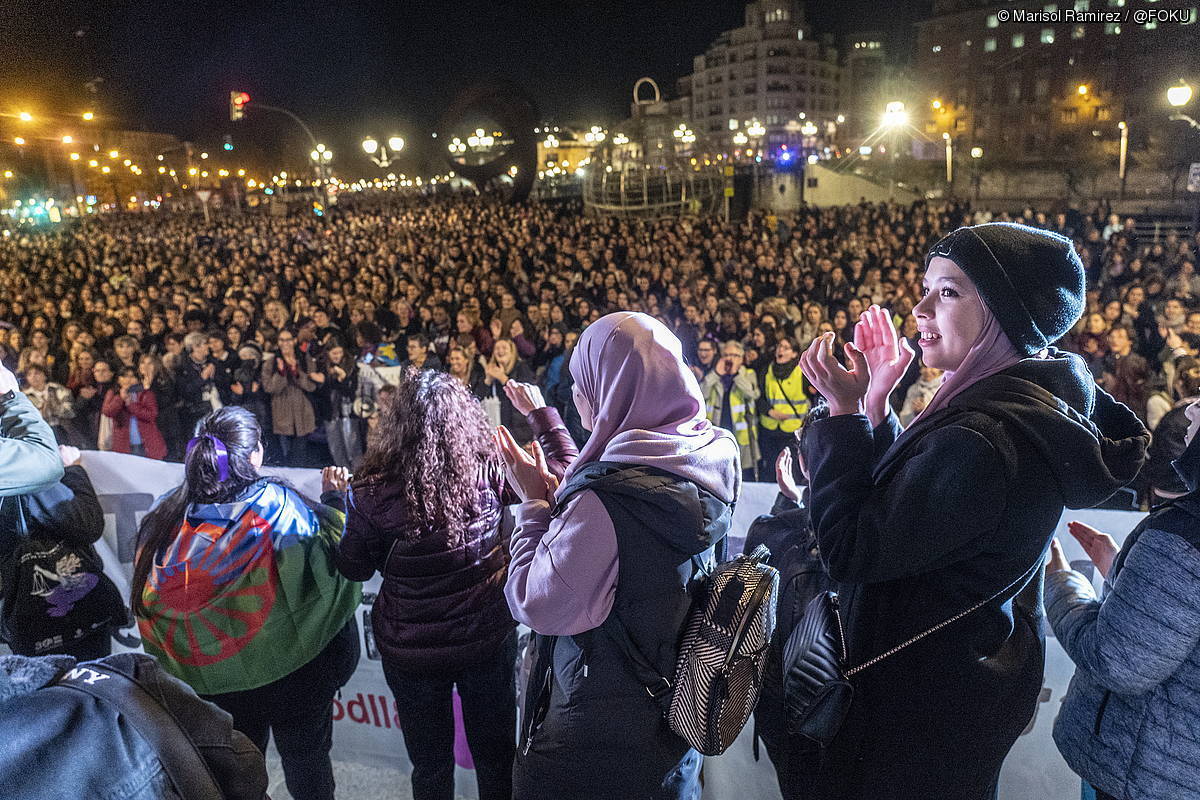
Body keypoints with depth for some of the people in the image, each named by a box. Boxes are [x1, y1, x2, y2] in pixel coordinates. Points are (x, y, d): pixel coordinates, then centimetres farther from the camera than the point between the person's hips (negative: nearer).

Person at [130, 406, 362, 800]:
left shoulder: (165, 516, -10)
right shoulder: (275, 505, -23)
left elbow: (148, 601, -1)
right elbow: (331, 558, -19)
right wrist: (333, 499, -7)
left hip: (211, 676, 4)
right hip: (293, 668, -4)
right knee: (306, 760, 19)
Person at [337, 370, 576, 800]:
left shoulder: (374, 491, -19)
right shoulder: (490, 473, -19)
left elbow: (355, 569, -5)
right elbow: (567, 471, -7)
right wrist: (541, 410, 3)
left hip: (410, 652, 0)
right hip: (489, 640, 0)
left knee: (431, 764, 23)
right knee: (495, 753, 22)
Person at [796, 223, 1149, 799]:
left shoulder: (981, 442, -32)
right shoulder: (1035, 401, 0)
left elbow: (850, 552, -24)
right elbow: (895, 491, 6)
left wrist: (845, 411, -22)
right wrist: (876, 401, -2)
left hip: (923, 698, -9)